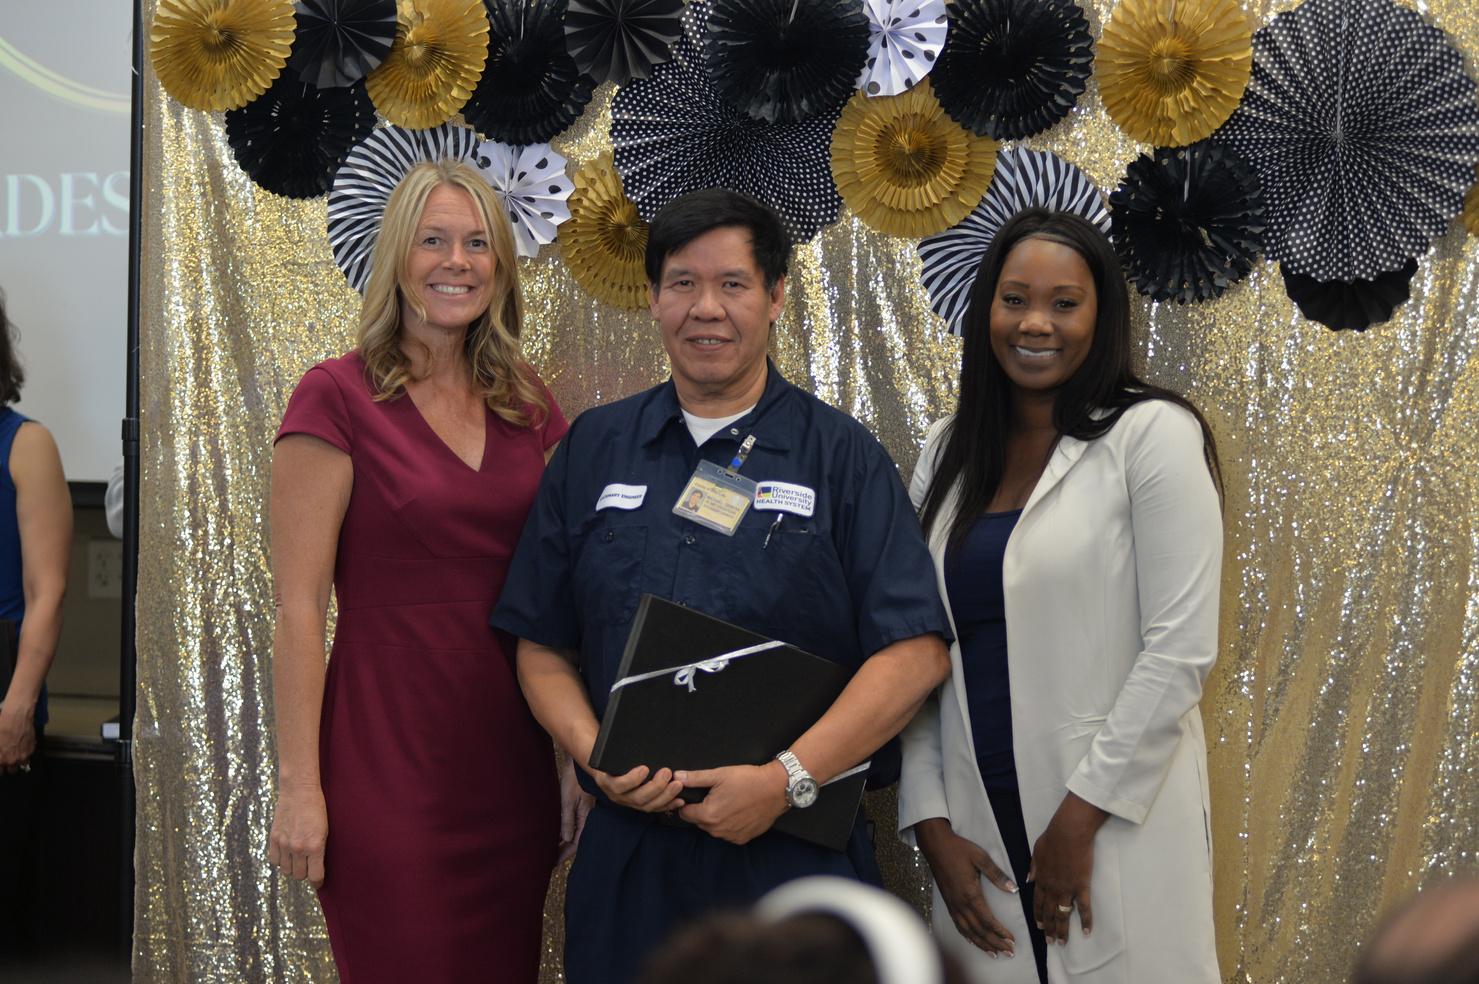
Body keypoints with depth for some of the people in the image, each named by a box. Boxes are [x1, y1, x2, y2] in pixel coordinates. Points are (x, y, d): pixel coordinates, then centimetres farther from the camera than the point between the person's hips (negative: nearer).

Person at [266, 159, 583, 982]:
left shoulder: (528, 404, 10)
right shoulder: (338, 398, -6)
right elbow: (299, 607, -9)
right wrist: (300, 785, -13)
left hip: (512, 752, 5)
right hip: (390, 753, -5)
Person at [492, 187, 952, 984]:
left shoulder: (841, 455, 1)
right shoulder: (593, 449, 10)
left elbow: (915, 653, -7)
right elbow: (542, 647, 10)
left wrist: (787, 778, -16)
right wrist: (596, 755, -9)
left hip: (794, 854, -2)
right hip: (628, 851, 2)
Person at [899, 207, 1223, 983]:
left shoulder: (1151, 434, -6)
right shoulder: (948, 452, 9)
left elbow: (1181, 649, -11)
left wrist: (1081, 817, -12)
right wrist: (931, 823, 0)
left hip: (1115, 824, -4)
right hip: (978, 828, 4)